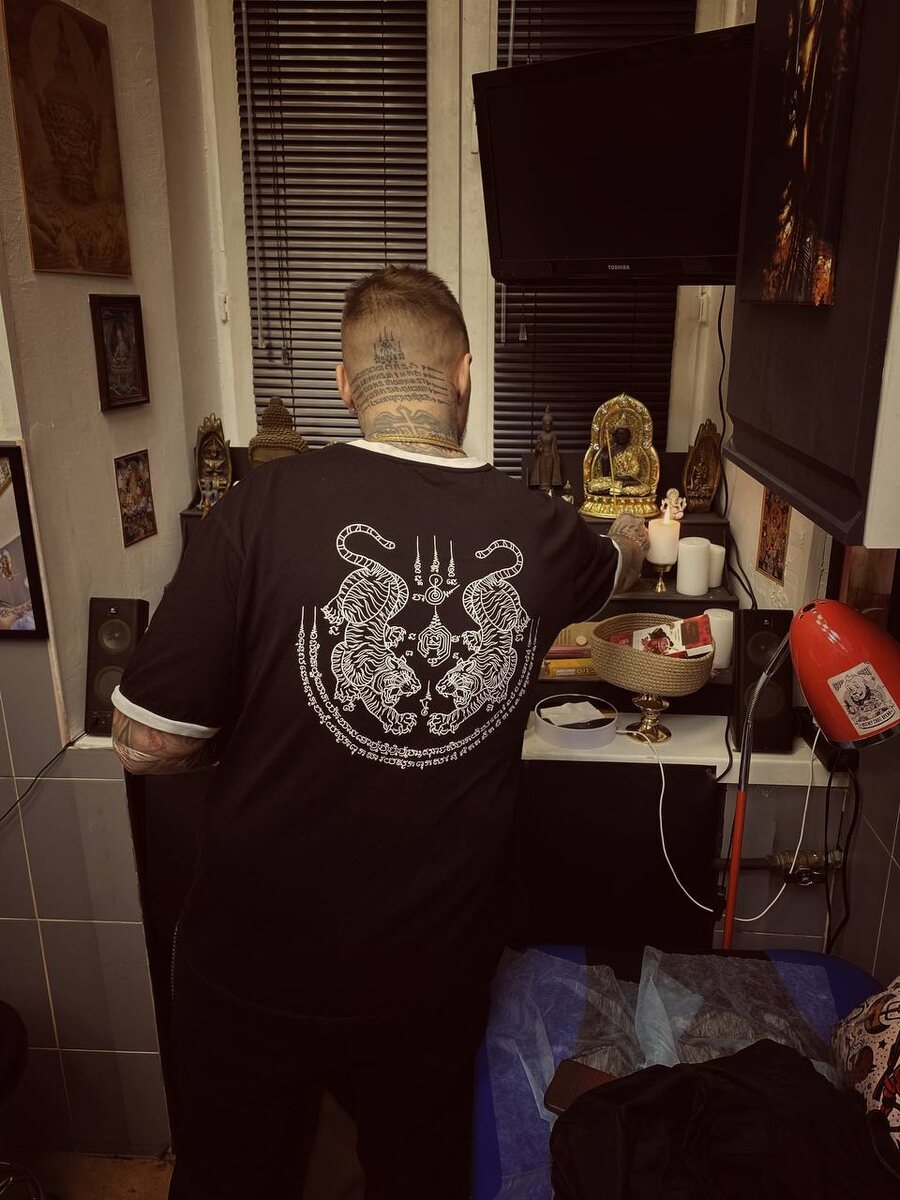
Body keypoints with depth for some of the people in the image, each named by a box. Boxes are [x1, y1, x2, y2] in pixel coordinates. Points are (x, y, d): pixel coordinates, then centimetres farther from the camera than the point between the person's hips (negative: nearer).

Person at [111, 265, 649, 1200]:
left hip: (256, 972, -2)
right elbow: (613, 562, 16)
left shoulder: (266, 507, -21)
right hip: (436, 974, 3)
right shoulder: (539, 533, -9)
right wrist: (638, 534, 39)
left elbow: (147, 743, -16)